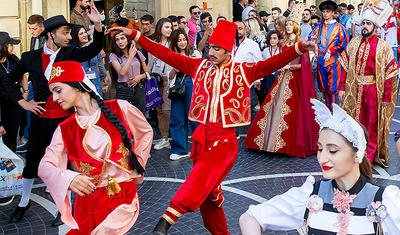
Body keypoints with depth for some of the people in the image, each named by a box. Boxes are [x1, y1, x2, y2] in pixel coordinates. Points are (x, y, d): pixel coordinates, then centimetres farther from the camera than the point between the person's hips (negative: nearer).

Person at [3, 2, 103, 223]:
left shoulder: (70, 53, -3)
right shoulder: (30, 58, 1)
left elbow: (94, 49, -20)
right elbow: (10, 80, 14)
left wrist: (97, 24, -35)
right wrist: (22, 102, 2)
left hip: (64, 118, -2)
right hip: (39, 117, 2)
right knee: (32, 161, 15)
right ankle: (24, 202, 36)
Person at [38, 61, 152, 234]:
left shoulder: (119, 109, -1)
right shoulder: (64, 130, 6)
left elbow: (146, 132, 15)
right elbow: (44, 167, -5)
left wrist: (136, 166, 8)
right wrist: (68, 178, -26)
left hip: (122, 198, -3)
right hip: (86, 203, 3)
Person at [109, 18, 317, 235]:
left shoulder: (243, 70, 1)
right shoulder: (200, 66, 9)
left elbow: (272, 64, -10)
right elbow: (166, 55, 8)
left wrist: (299, 48, -25)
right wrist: (134, 35, 6)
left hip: (225, 140, -4)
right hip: (201, 137, 4)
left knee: (201, 178, -29)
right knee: (208, 192, 10)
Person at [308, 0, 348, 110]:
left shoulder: (339, 27, 3)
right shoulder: (319, 27, 14)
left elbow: (344, 43, -3)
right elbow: (311, 38, 6)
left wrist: (330, 51, -11)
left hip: (333, 60, -4)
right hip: (321, 60, 4)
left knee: (333, 87, -7)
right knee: (324, 87, 8)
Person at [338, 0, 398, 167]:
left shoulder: (383, 47, -7)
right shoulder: (354, 43, 3)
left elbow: (389, 74, -8)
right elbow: (345, 67, 4)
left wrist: (387, 97, -11)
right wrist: (341, 88, -1)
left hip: (373, 90, -3)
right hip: (354, 89, 3)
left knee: (372, 124, 7)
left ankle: (370, 156, 21)